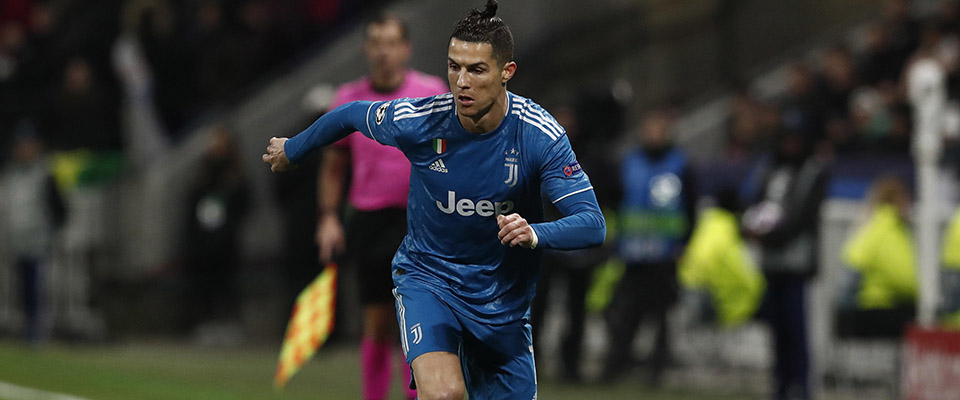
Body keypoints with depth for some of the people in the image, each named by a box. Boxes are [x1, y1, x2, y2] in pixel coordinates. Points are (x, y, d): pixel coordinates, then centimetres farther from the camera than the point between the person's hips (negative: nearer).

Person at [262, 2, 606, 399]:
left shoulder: (540, 135, -20)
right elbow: (351, 115, 4)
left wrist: (535, 234, -44)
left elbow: (591, 223, -23)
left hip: (503, 297, 2)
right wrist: (291, 150, 20)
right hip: (426, 274, -2)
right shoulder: (416, 120, -19)